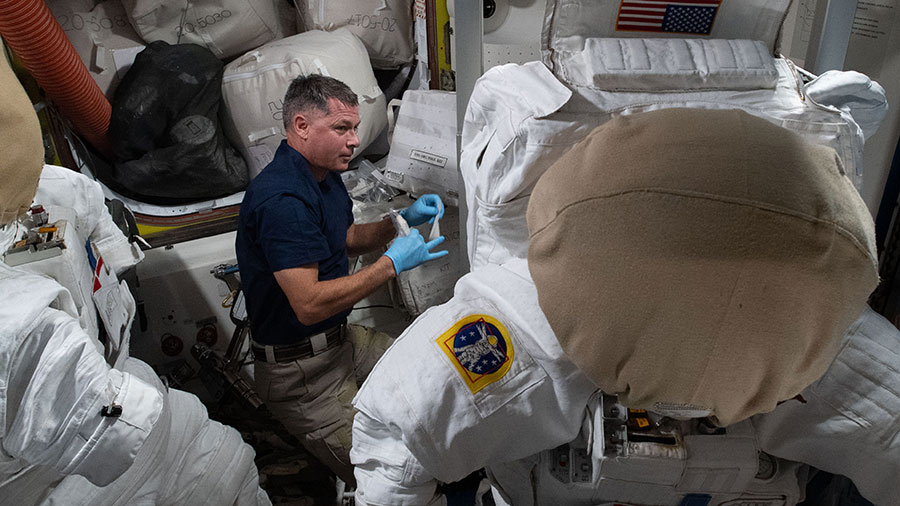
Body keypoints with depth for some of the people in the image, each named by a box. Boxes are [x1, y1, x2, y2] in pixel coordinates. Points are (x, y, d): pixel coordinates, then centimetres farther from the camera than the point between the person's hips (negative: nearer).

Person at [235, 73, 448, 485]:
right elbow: (310, 305, -31)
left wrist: (401, 220, 2)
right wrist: (392, 263, -25)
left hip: (340, 337, 10)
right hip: (300, 370, -10)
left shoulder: (323, 172, 5)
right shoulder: (282, 199, -27)